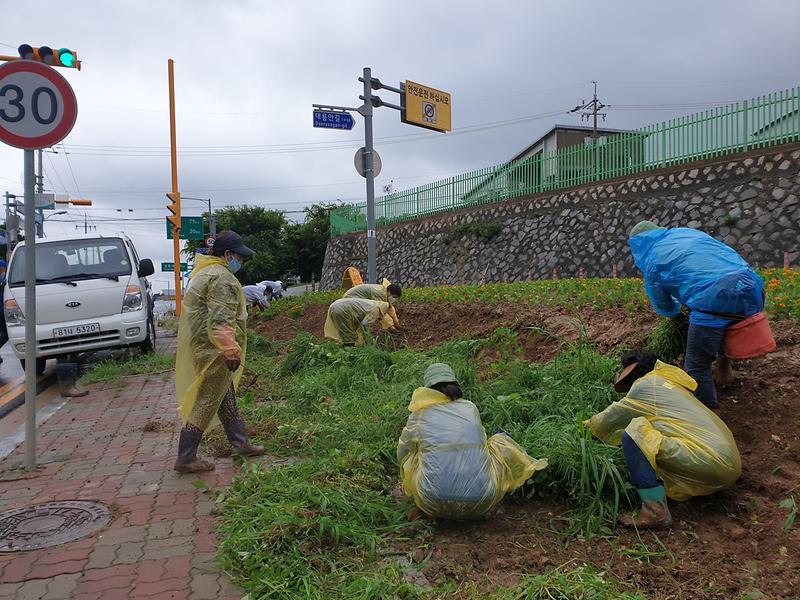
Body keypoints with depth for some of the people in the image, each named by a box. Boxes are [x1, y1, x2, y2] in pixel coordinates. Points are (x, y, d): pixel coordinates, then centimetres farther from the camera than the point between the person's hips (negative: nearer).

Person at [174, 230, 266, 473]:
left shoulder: (203, 272, 16)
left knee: (226, 397, 19)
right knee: (207, 402, -3)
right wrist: (231, 350, -23)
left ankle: (240, 443, 31)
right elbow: (221, 320, -26)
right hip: (213, 351, -11)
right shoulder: (222, 278, -18)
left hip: (201, 346, 11)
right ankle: (185, 458, 5)